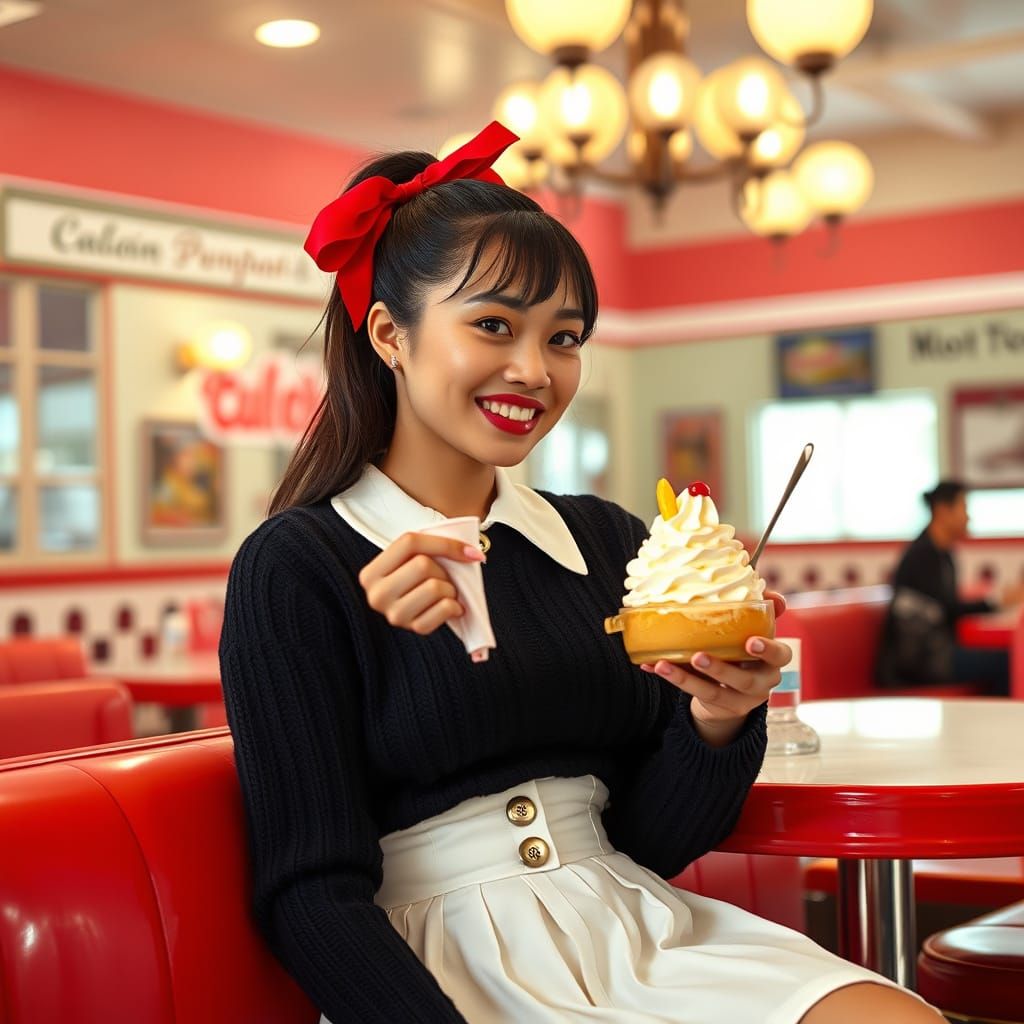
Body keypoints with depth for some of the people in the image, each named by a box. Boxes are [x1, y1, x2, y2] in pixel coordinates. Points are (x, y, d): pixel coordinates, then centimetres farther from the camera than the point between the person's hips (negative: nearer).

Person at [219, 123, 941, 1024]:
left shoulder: (609, 540, 8)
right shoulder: (296, 565, -5)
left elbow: (653, 845, 8)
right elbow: (313, 891, -8)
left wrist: (718, 719, -11)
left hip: (639, 936, 6)